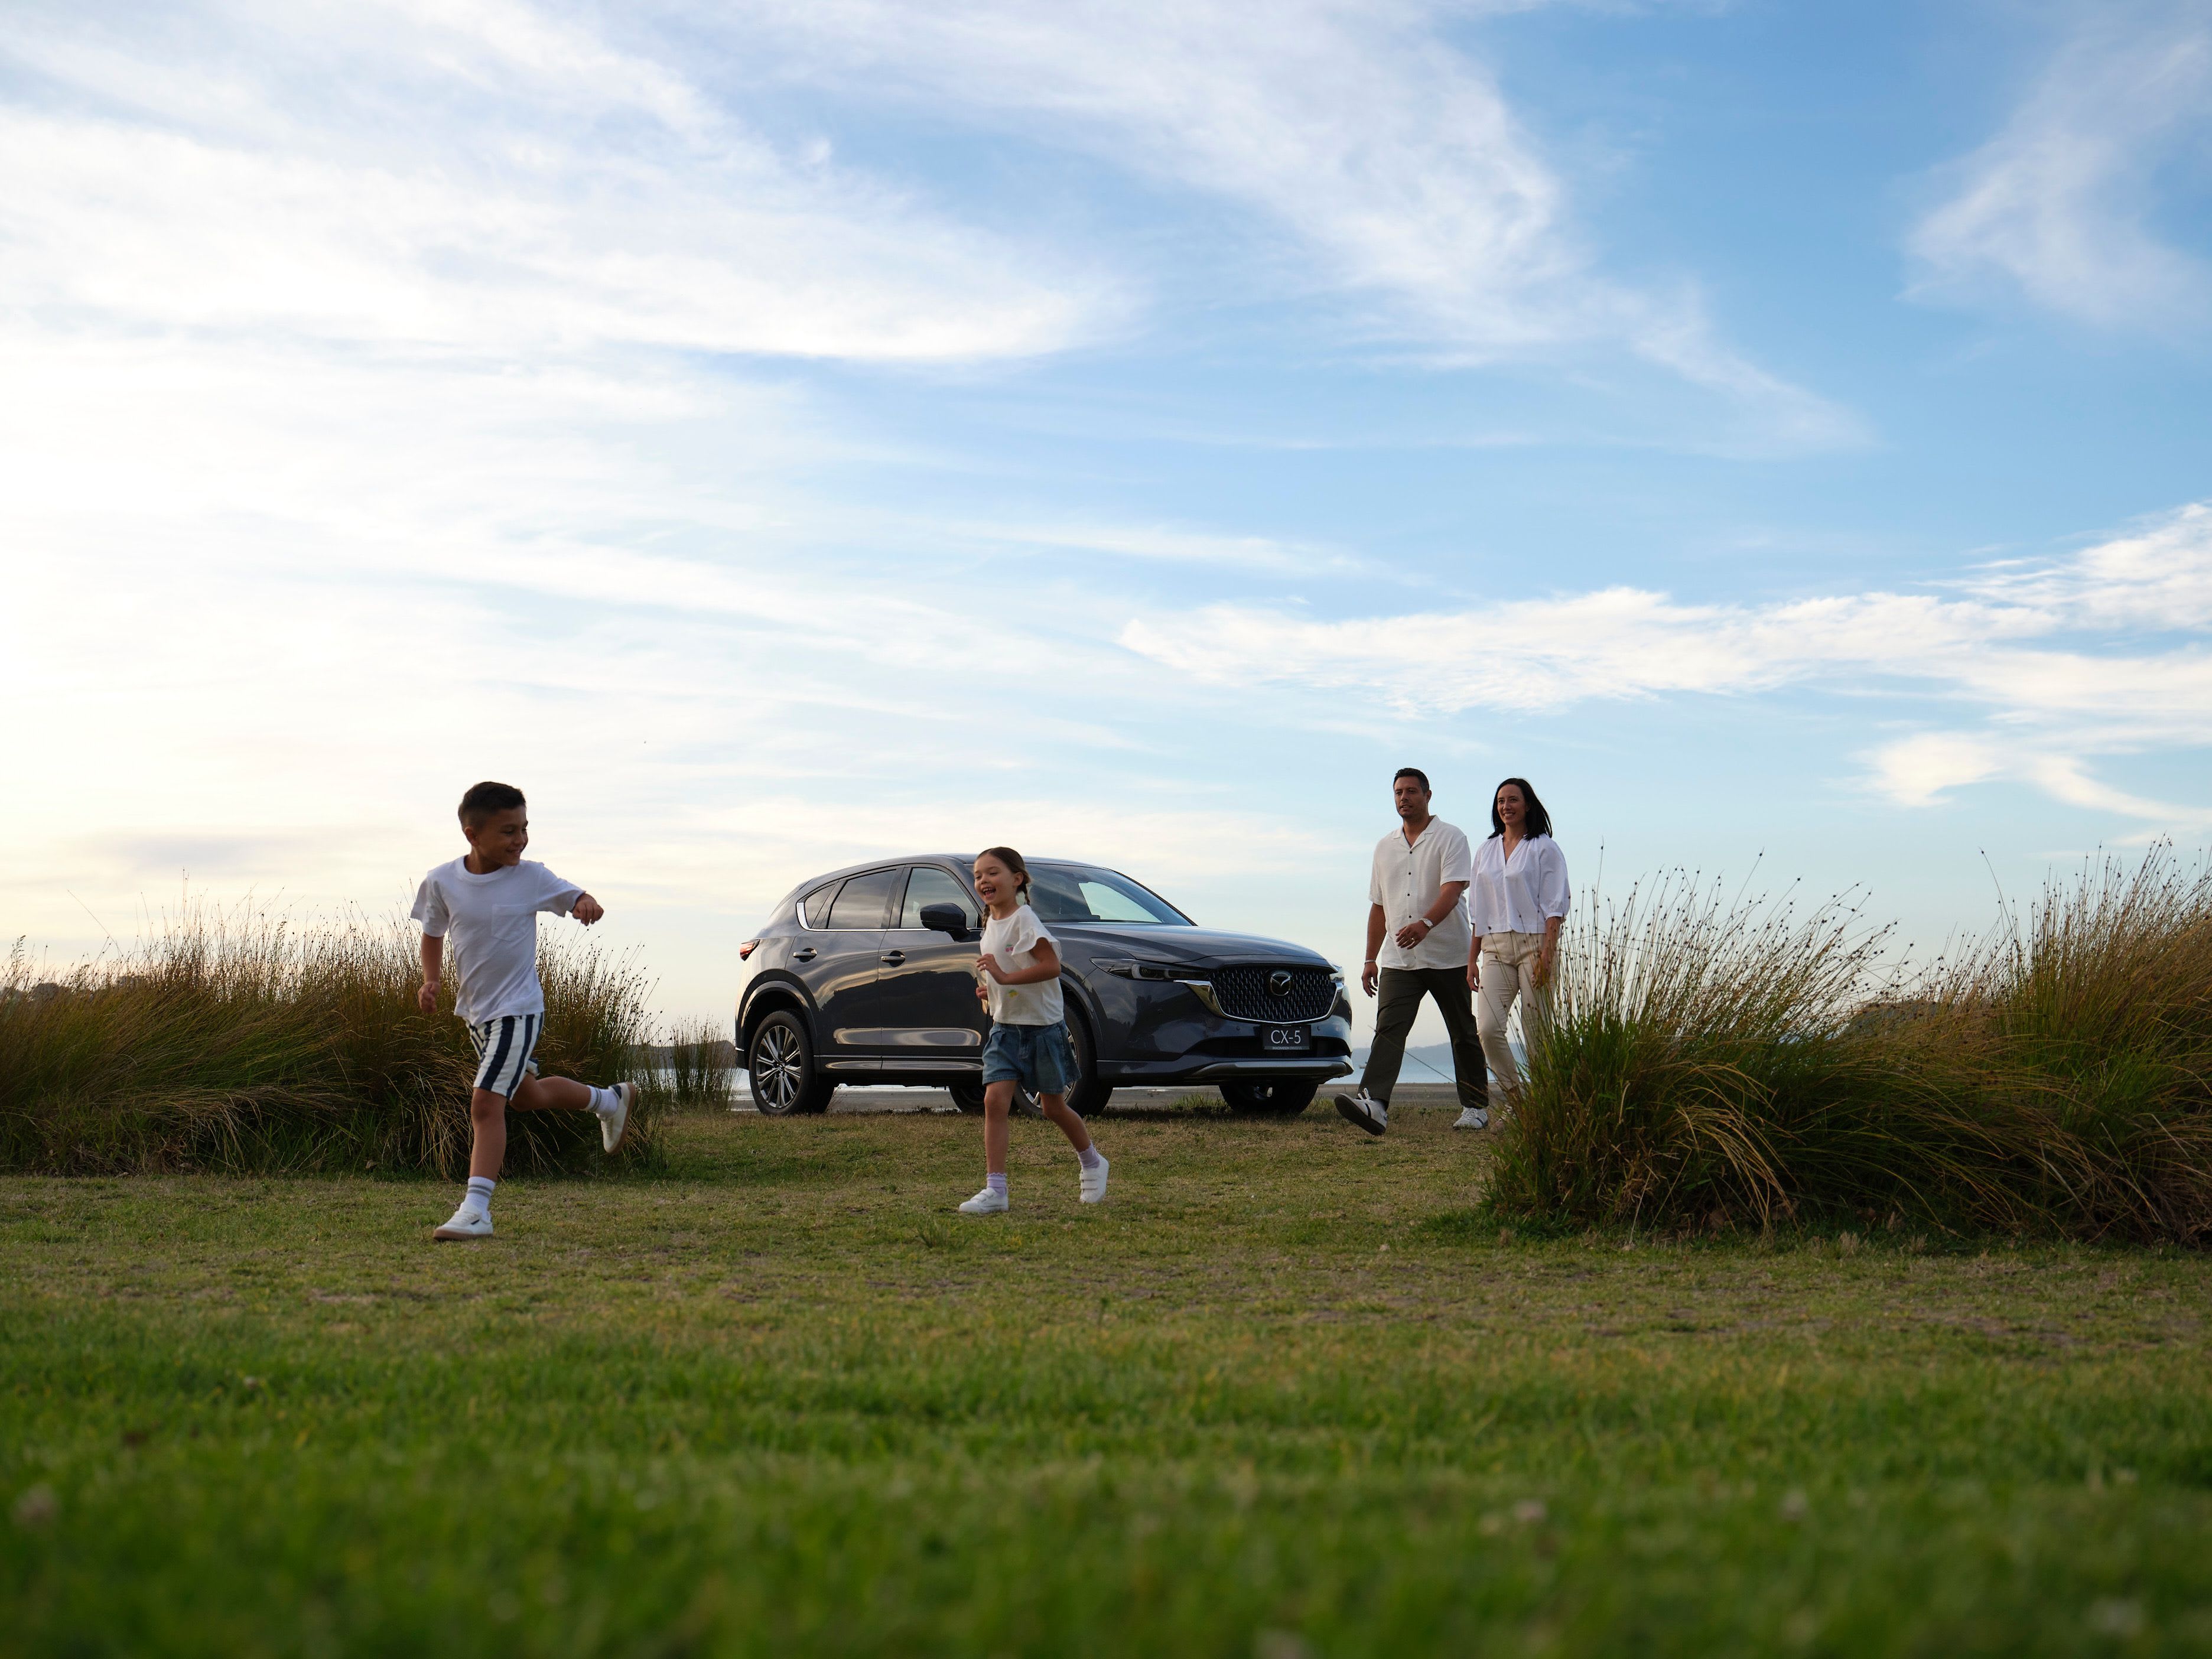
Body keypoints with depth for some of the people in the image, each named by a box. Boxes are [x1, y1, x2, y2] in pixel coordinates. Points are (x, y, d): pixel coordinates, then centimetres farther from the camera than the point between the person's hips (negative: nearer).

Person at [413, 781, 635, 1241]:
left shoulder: (531, 878, -11)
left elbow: (571, 896, 4)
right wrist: (432, 980, -7)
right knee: (525, 1096, 22)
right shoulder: (441, 882, -5)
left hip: (518, 1009, -5)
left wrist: (587, 904, -21)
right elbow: (433, 935, 9)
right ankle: (610, 1100, 47)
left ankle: (476, 1208, -13)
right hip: (475, 1010, 5)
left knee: (486, 1102, -16)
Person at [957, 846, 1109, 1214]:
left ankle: (1092, 1163, 33)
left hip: (1043, 1025, -6)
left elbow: (1051, 966, -25)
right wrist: (988, 991, 7)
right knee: (995, 1100, -10)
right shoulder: (991, 924, 10)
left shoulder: (1024, 920, -15)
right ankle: (995, 1190, -13)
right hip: (1005, 1028, 6)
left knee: (1053, 1106, 7)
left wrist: (1006, 977, -31)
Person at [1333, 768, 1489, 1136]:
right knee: (1388, 1029, -13)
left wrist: (1426, 923, -36)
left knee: (1463, 1034, 6)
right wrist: (1371, 958, 18)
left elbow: (1452, 888, -18)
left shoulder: (1450, 839, -3)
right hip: (1399, 959, 4)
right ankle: (1374, 1103, -27)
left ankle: (1475, 1107, 17)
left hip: (1447, 957, -4)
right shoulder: (1385, 847, 16)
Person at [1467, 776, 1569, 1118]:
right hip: (1495, 948, 4)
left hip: (1534, 943, -4)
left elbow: (1555, 907, -5)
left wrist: (1547, 954, -15)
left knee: (1537, 1031, -5)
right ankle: (1513, 1095, 4)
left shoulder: (1544, 849, 1)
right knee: (1487, 1028, -11)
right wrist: (1472, 958, 12)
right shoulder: (1486, 852, 17)